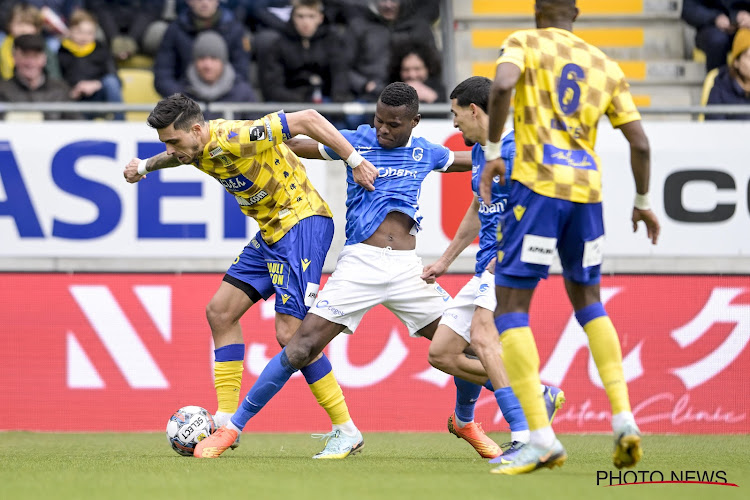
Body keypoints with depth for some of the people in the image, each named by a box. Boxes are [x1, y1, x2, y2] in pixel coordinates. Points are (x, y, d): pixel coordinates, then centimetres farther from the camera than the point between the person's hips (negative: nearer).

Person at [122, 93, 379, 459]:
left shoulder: (235, 138, -25)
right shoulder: (196, 149, 3)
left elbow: (307, 119, -25)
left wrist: (355, 161, -25)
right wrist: (145, 166, 15)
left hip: (303, 222, -10)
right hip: (272, 233, 10)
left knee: (290, 333, -14)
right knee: (220, 311, 8)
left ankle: (346, 430, -6)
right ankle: (227, 420, 12)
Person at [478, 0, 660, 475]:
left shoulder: (524, 43, 5)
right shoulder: (606, 66, 17)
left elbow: (502, 86, -18)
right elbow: (640, 143, 13)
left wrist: (492, 153, -9)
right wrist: (643, 202, 27)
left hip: (538, 185, -5)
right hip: (588, 189, 5)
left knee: (511, 306, -1)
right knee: (586, 298, 25)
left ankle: (542, 439, -12)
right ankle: (624, 419, 11)